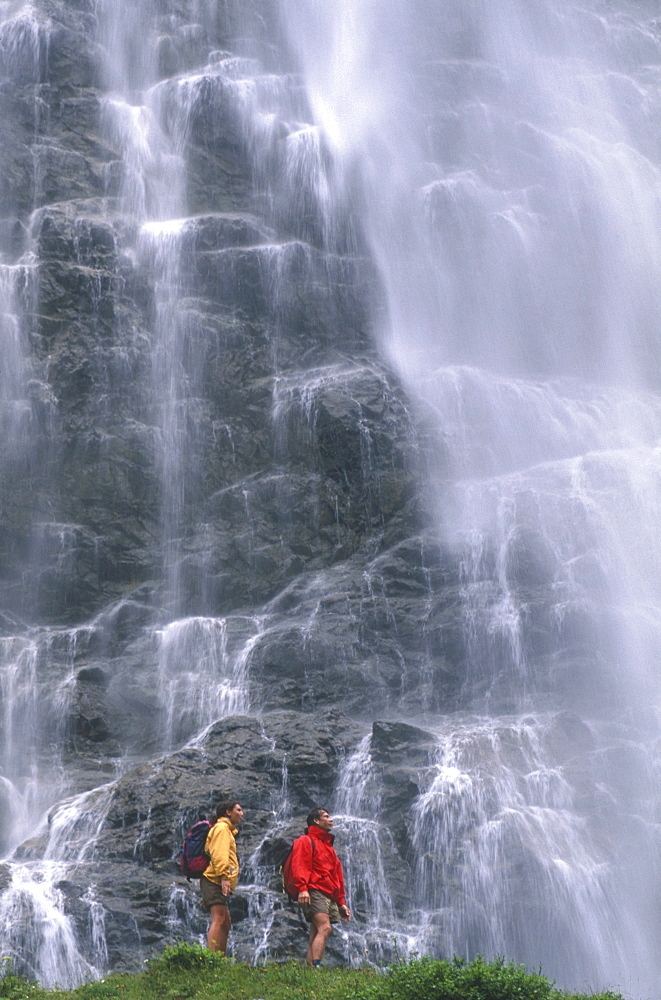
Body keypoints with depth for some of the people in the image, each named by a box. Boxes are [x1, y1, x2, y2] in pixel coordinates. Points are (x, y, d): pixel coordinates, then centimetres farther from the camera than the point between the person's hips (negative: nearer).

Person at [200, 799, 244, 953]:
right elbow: (219, 854, -18)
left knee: (226, 925, 13)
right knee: (218, 920, -19)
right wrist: (224, 876, -29)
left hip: (217, 884, 11)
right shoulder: (221, 828, -3)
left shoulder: (227, 830, 29)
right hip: (215, 882, -11)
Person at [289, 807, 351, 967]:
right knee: (324, 928, -24)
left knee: (316, 937, 1)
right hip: (314, 893, -8)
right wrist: (302, 888, -26)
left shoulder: (329, 846, 30)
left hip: (330, 897, 8)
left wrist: (341, 902, 25)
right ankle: (315, 967, -34)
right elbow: (299, 866, -12)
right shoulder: (306, 841, 4)